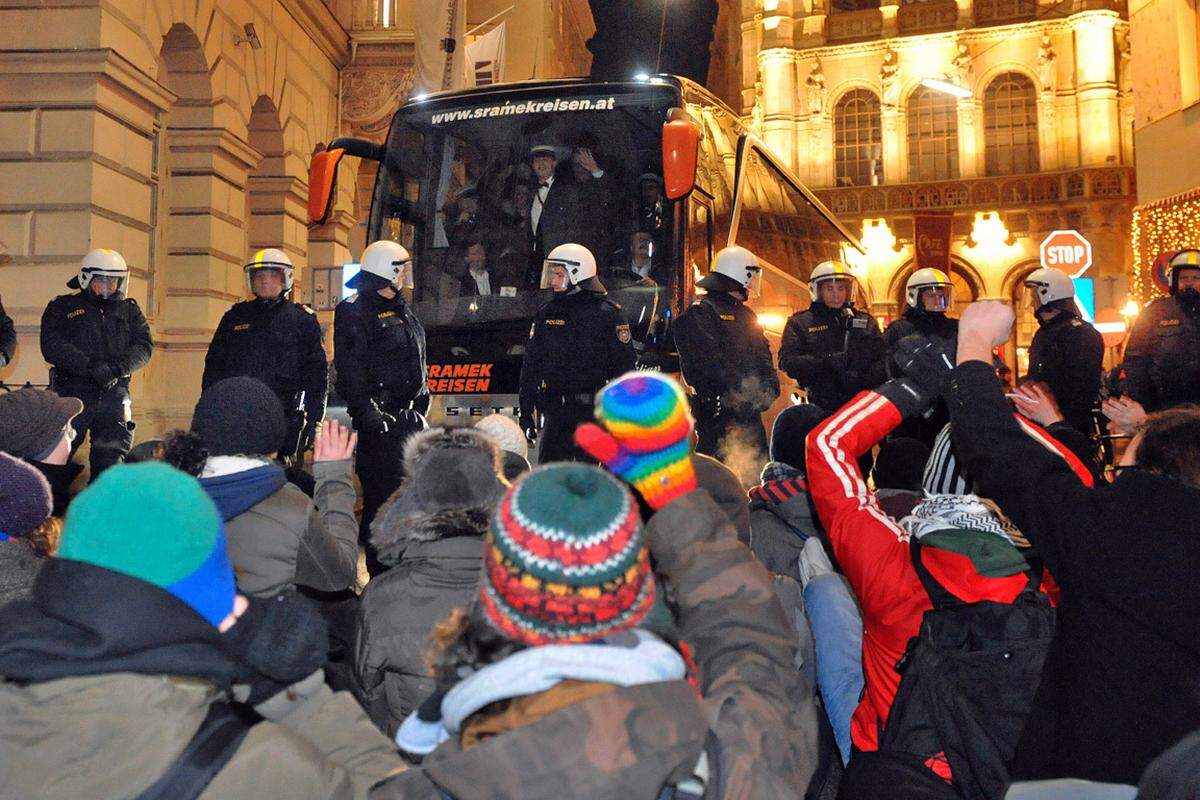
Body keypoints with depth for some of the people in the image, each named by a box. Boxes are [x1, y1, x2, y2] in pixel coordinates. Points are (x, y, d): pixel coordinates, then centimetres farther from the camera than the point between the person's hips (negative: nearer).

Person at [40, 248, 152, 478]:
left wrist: (118, 368, -15)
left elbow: (144, 346, 5)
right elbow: (52, 346, -5)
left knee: (111, 459, 2)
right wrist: (92, 366, -19)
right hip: (73, 391, -2)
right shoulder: (62, 307, 9)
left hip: (115, 392, 2)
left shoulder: (129, 310, 17)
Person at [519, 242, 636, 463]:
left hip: (593, 411, -4)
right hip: (555, 410, 4)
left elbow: (625, 366, -4)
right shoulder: (546, 314, 10)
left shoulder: (606, 314, -4)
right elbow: (531, 364, 13)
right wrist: (526, 411, 11)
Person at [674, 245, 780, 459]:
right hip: (719, 412, -9)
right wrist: (749, 393, -21)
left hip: (750, 413, 9)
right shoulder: (700, 312, -7)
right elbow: (710, 361, -18)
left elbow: (763, 355, 20)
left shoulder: (746, 314, 22)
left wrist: (770, 387, 0)